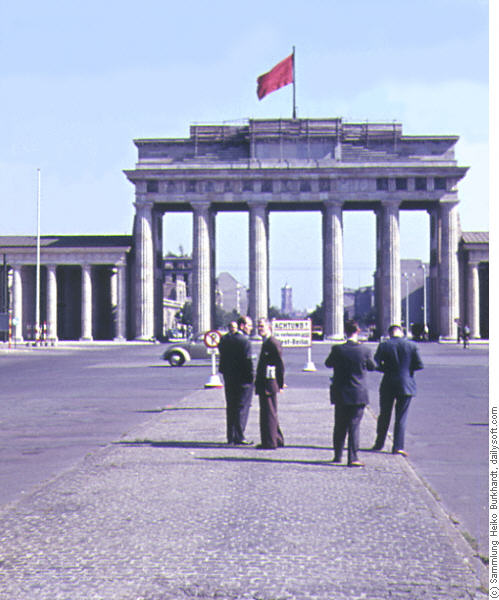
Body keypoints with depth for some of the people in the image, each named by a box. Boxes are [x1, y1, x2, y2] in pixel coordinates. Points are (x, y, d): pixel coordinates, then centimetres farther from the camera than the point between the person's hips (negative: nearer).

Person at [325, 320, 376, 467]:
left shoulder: (337, 350, -11)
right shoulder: (365, 350, -11)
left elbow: (328, 363, 6)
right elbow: (372, 367, 6)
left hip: (340, 394, 1)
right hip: (359, 394, -1)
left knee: (340, 426, 14)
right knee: (354, 426, 2)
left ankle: (338, 455, 22)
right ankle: (353, 458, -3)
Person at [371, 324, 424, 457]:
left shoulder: (383, 346, -5)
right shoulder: (411, 346, -4)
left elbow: (375, 364, -8)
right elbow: (419, 365, -5)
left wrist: (387, 368, 8)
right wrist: (407, 368, 10)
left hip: (388, 385, 0)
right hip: (406, 385, 0)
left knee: (384, 415, 14)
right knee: (401, 417, 5)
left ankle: (379, 444, 22)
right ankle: (398, 446, 0)